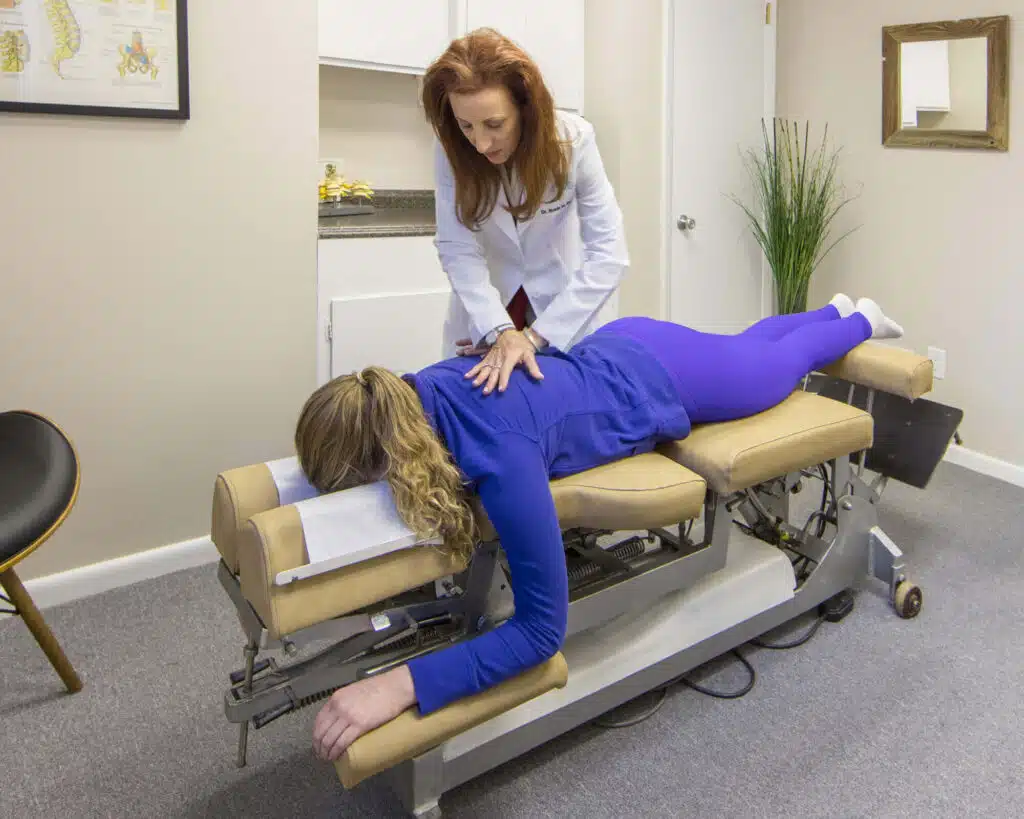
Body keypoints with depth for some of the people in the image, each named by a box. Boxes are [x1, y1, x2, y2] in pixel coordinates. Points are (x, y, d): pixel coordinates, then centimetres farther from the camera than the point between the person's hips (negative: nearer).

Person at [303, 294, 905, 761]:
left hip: (664, 379, -6)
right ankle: (836, 308, 67)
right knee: (746, 346, 37)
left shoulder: (501, 457, -46)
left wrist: (401, 683, -47)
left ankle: (860, 321, 60)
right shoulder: (409, 393, -24)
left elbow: (543, 629, -41)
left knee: (788, 359, 29)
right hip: (617, 350, 6)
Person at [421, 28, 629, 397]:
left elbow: (609, 255, -25)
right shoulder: (451, 148, -18)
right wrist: (500, 331, -36)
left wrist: (536, 335, -30)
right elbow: (457, 249, -22)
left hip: (563, 309, -1)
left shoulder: (574, 139, -23)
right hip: (481, 315, 1)